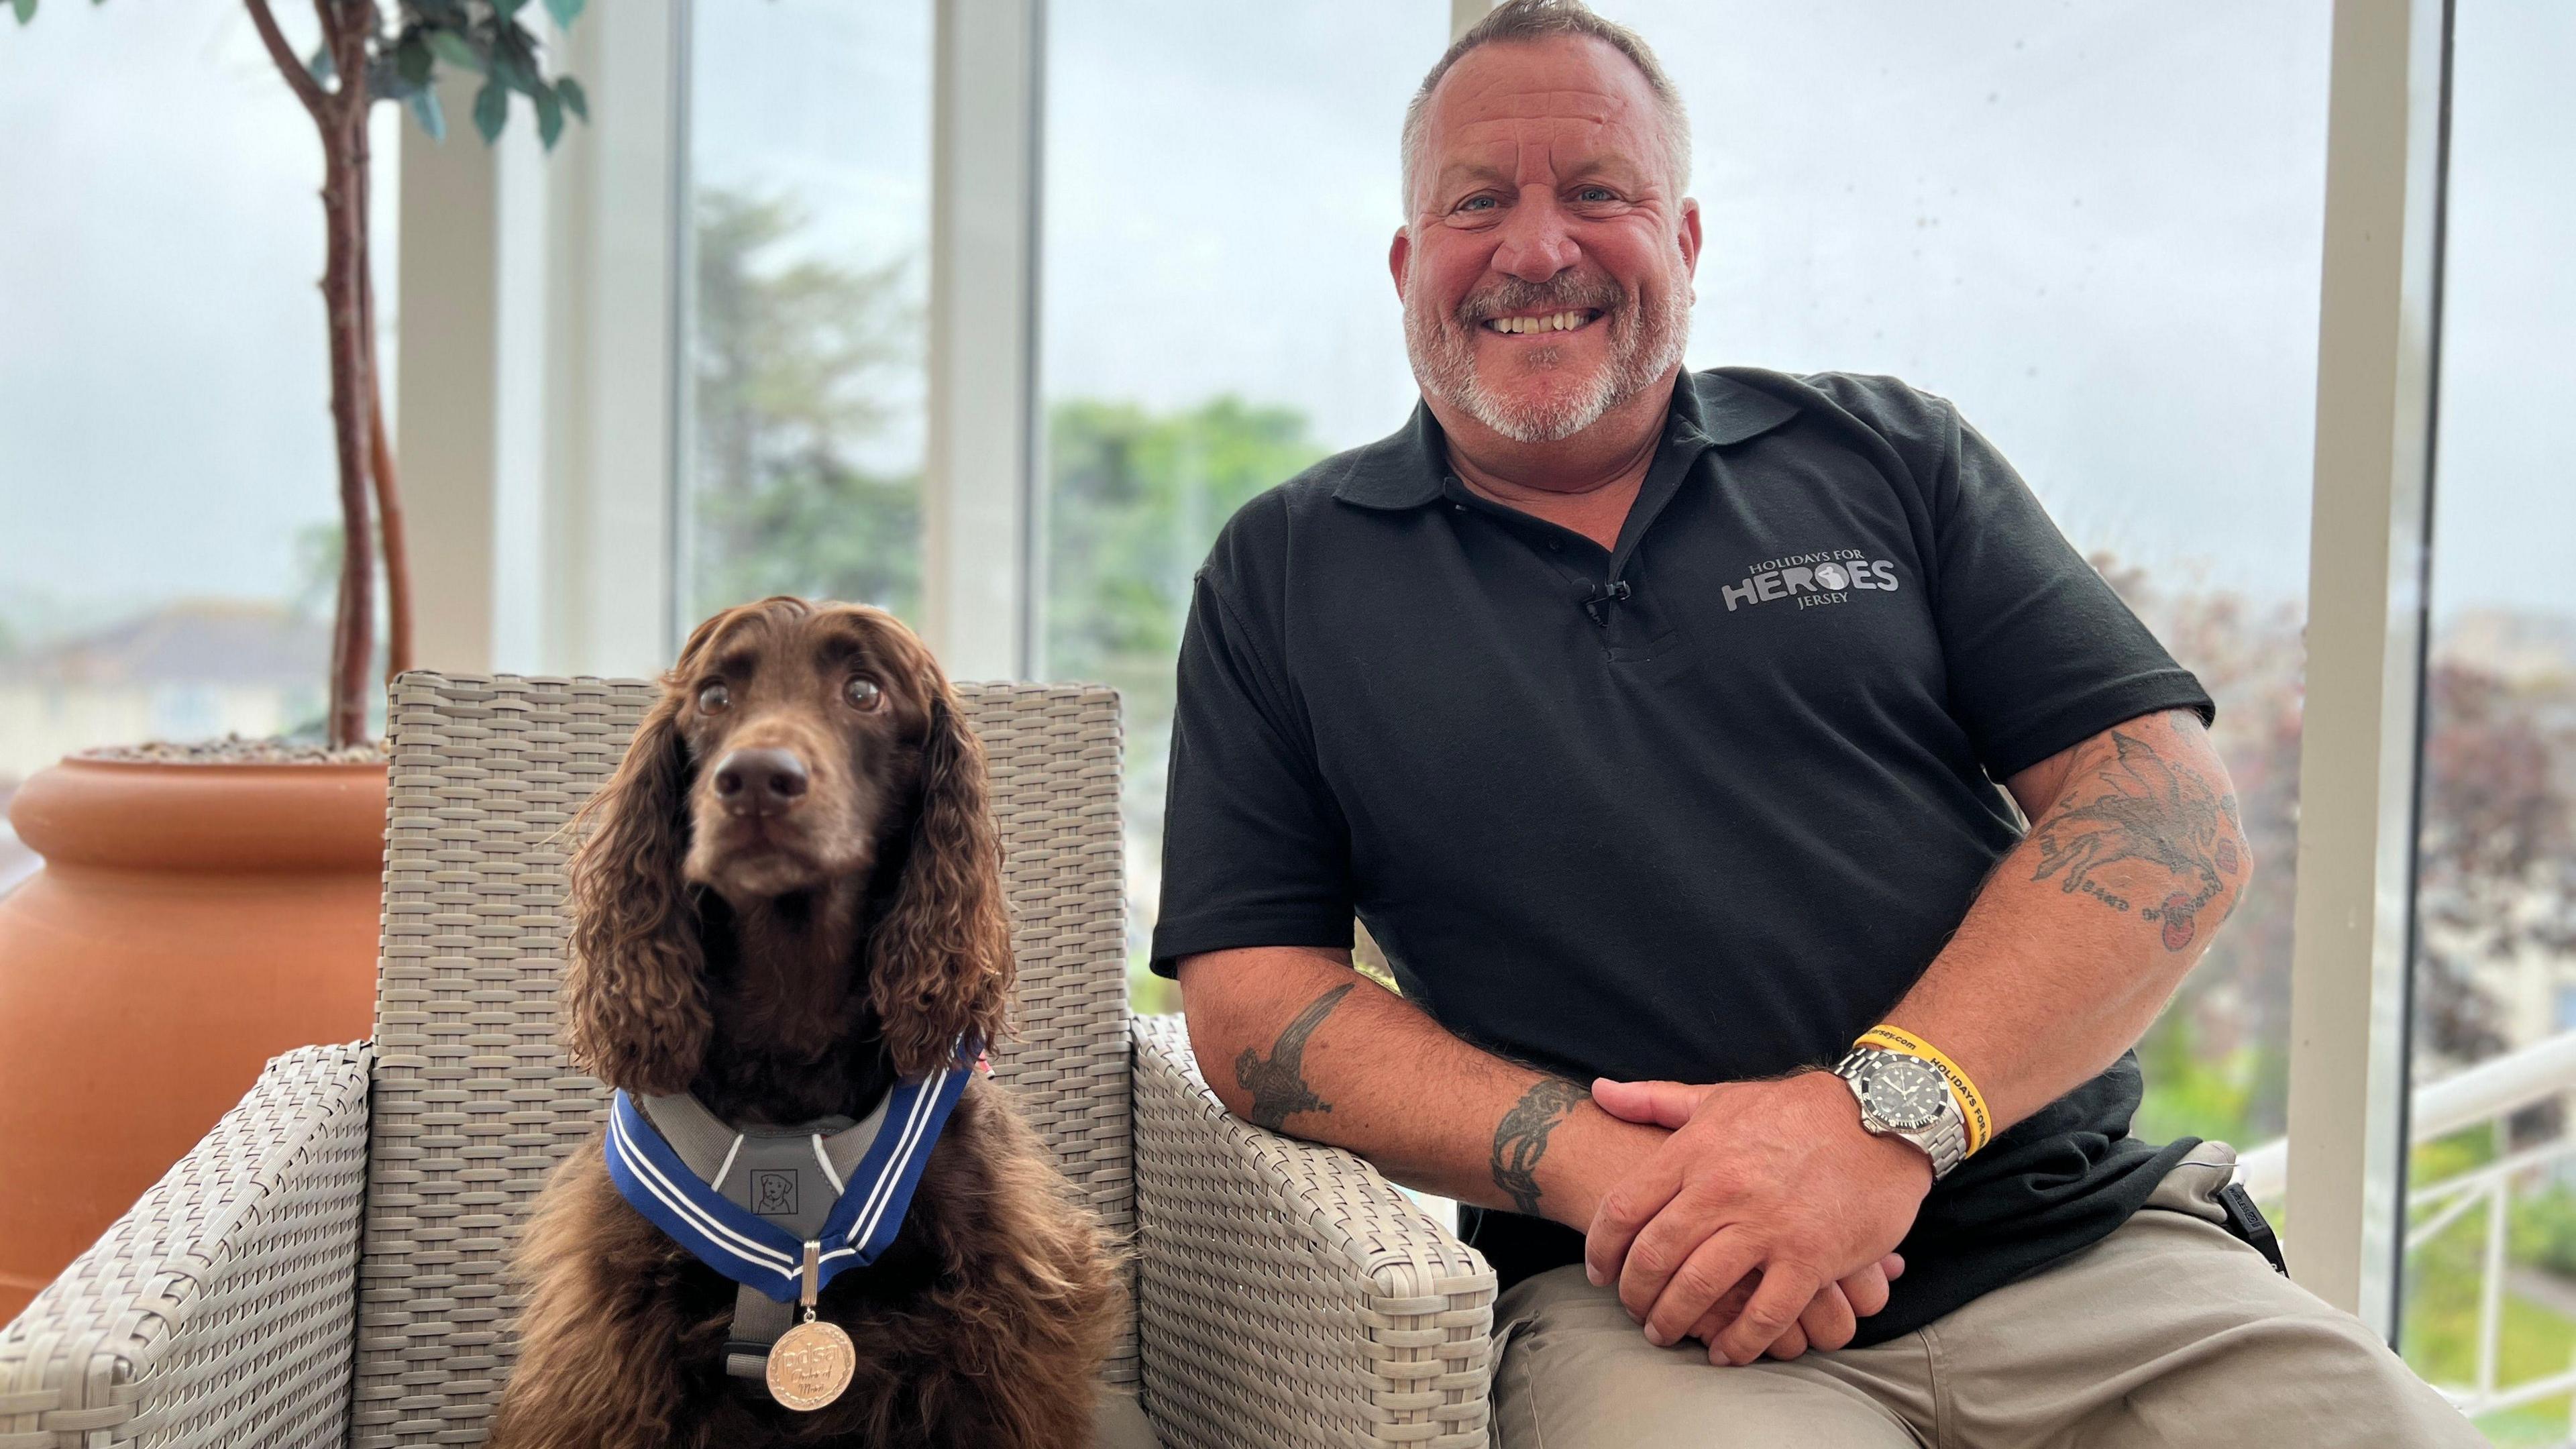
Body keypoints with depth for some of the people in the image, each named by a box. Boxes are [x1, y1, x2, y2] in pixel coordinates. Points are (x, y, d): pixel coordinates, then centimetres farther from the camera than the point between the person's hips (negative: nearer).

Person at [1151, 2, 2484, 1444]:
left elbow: (2179, 822, 2)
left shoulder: (1892, 456, 11)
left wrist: (1886, 1109, -14)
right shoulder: (1282, 573, 11)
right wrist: (1593, 1161, -14)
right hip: (1641, 1305, -2)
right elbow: (1252, 993, 3)